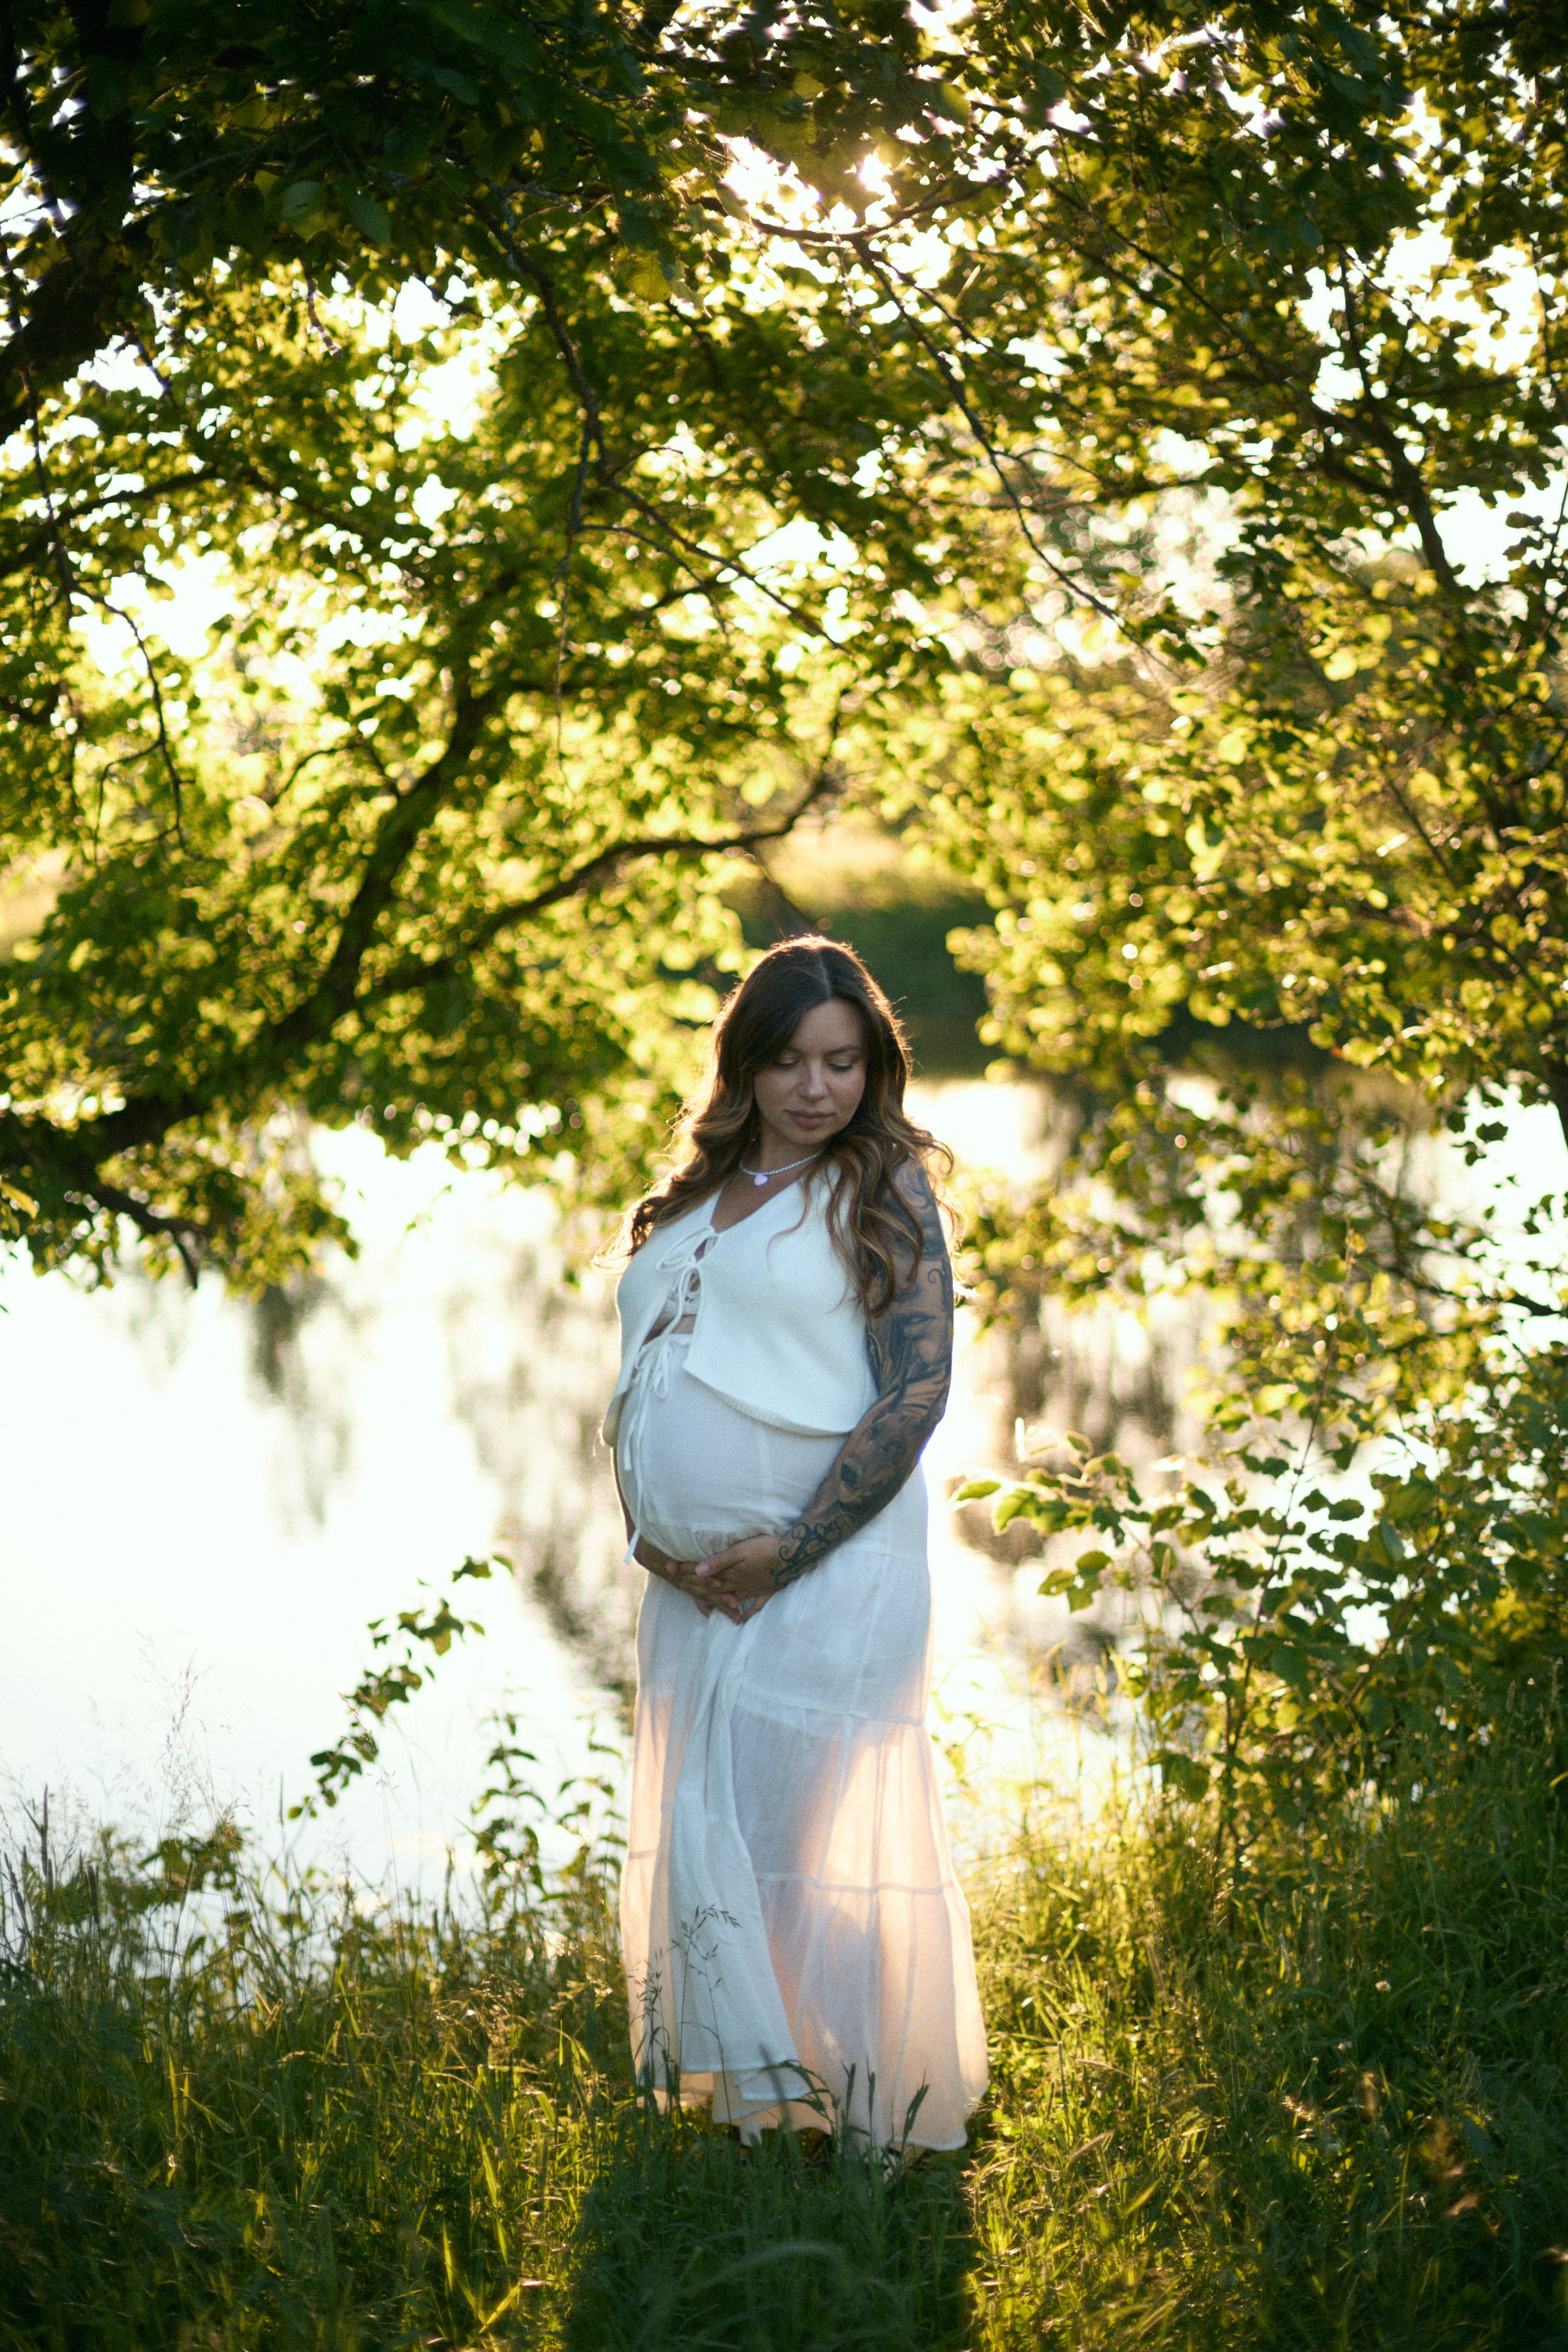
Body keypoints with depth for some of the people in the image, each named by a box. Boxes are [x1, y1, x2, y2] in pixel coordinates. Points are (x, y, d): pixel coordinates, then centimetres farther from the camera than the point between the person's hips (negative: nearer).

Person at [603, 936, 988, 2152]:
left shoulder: (883, 1195, -2)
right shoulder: (690, 1204, 16)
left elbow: (915, 1392, -10)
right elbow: (638, 1389, 19)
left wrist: (790, 1551, -14)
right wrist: (648, 1534, 1)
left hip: (827, 1576, -6)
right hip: (694, 1583, 6)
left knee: (808, 1846, -7)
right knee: (698, 1847, 8)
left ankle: (869, 2125, 5)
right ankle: (760, 2101, 21)